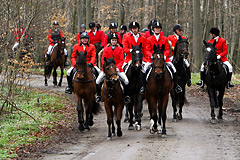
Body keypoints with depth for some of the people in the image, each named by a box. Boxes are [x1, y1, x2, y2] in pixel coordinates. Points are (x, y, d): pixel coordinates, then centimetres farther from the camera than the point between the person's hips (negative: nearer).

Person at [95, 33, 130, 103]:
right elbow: (103, 59, 2)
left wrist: (118, 67, -16)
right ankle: (98, 95, 3)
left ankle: (126, 96, 0)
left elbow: (121, 60, 0)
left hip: (117, 68, 0)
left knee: (126, 81, -17)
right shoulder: (106, 49, 6)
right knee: (98, 81, -14)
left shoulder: (120, 49, 4)